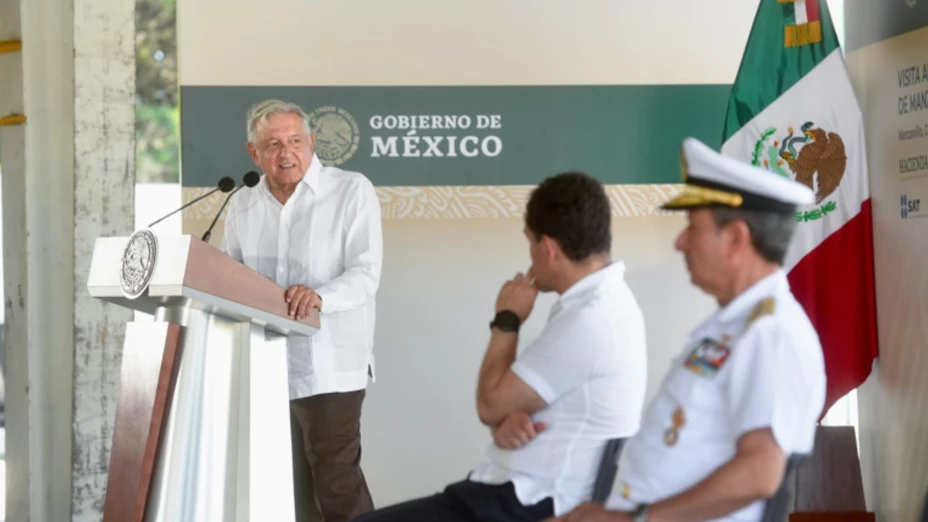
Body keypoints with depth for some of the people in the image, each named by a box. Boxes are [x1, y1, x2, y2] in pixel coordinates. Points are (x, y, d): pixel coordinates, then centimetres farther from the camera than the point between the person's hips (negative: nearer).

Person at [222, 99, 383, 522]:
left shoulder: (352, 191, -4)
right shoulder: (243, 205, 12)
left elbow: (365, 274, -12)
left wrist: (319, 297, -32)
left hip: (329, 366, -5)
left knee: (336, 482, -8)